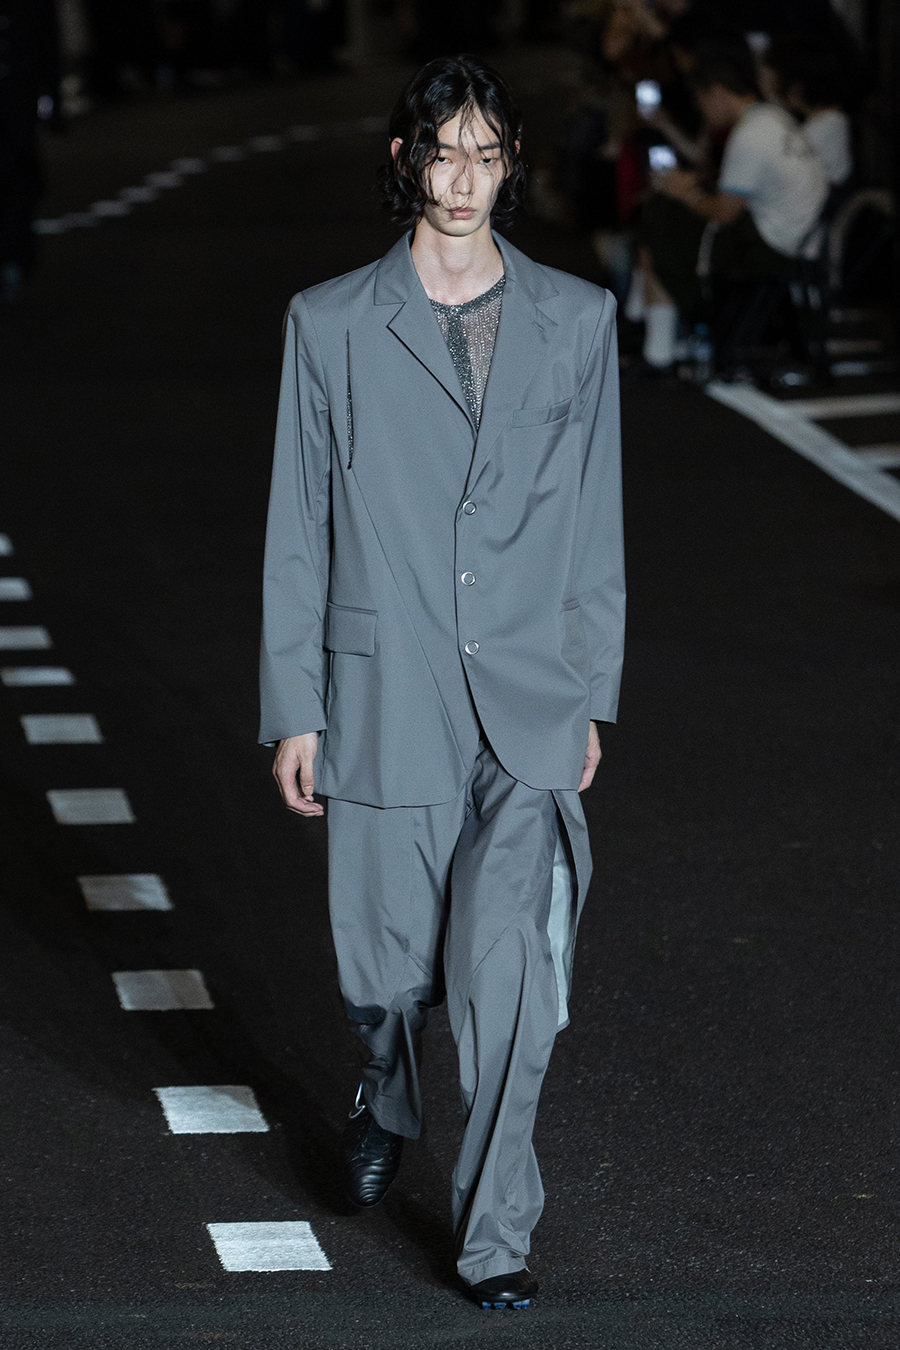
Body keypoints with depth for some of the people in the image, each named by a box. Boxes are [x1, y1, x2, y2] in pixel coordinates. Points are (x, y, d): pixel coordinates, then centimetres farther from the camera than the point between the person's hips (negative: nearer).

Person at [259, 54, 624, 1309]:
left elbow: (595, 522, 10)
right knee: (392, 959, 11)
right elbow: (298, 531, 4)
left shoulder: (577, 320, 5)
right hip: (387, 696, 0)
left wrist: (592, 694, 9)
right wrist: (294, 708, 2)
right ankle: (389, 1101, 45)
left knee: (509, 954, -14)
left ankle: (496, 1231, -6)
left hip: (529, 702, 0)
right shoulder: (331, 324, 1)